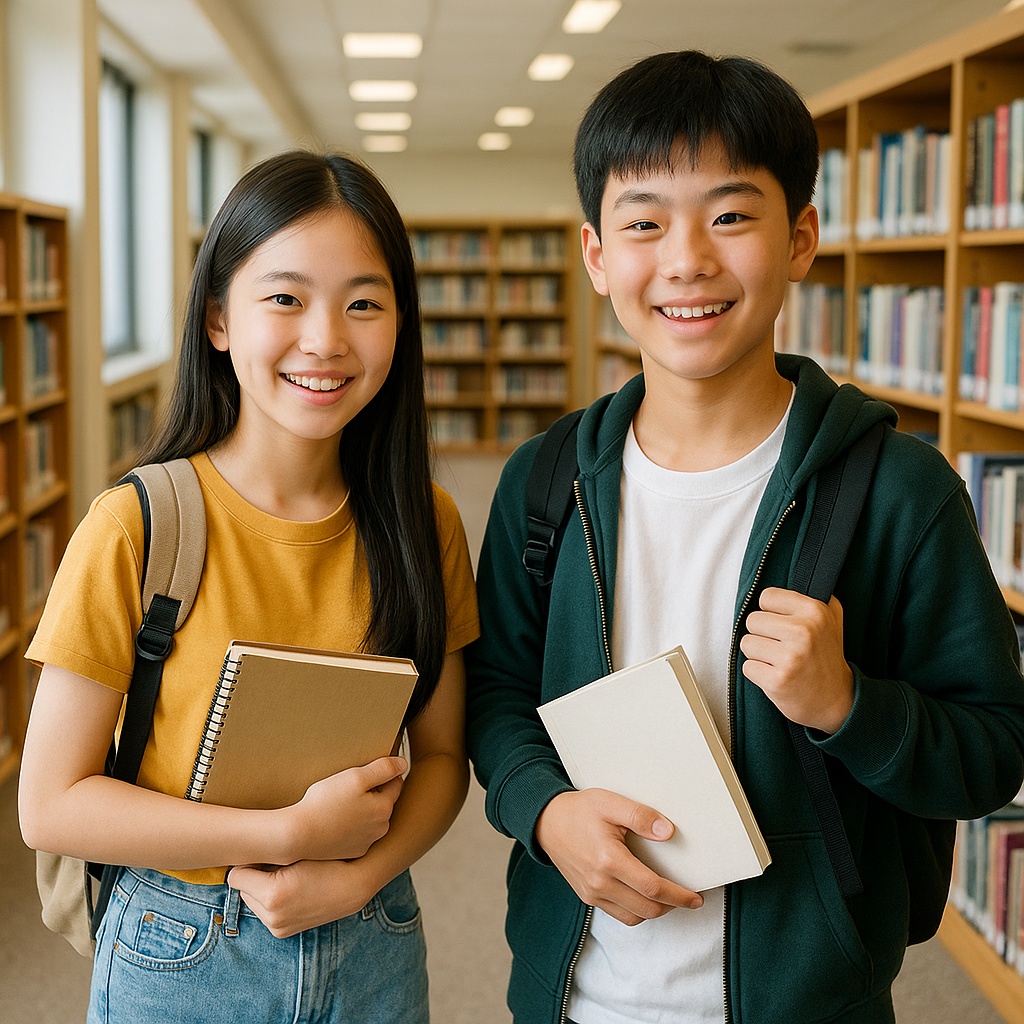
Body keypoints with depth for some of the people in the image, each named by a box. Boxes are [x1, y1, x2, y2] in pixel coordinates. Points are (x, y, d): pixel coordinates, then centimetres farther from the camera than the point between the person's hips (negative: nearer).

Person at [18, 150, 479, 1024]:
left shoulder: (424, 525, -5)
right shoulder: (137, 527, -15)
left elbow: (441, 754, 2)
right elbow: (49, 803, -13)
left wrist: (361, 872, -16)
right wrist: (291, 832, -20)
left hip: (374, 949, 3)